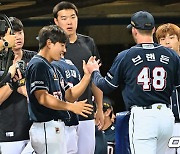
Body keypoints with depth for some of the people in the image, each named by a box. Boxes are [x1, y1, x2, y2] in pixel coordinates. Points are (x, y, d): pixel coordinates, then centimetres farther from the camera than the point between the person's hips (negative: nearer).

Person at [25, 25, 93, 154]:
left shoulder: (53, 69, 21)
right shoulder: (38, 65, -10)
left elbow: (70, 95, 19)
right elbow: (42, 98, -21)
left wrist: (87, 75, 9)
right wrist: (71, 106, -27)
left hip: (57, 128, 10)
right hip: (47, 127, -10)